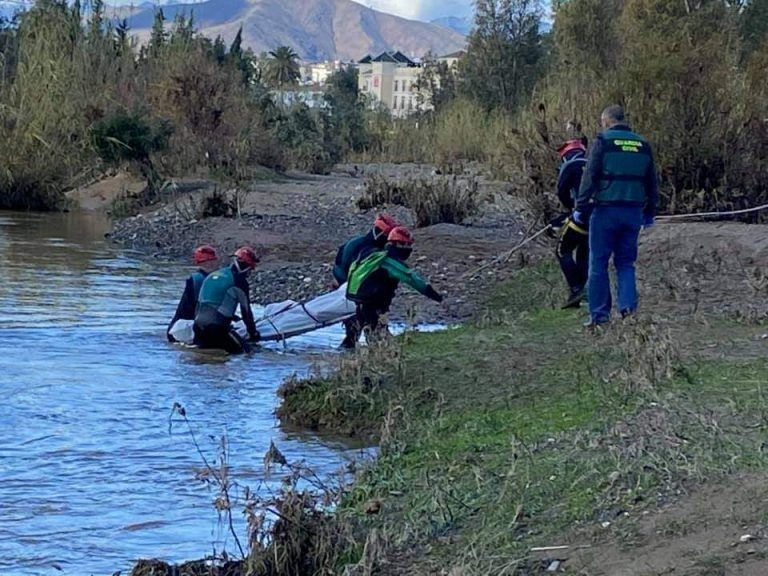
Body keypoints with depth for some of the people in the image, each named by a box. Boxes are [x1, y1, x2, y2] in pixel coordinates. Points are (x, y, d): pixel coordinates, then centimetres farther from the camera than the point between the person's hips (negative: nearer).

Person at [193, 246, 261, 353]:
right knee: (244, 350, -3)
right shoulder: (239, 281, -4)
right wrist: (253, 333, 12)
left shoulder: (213, 275, 19)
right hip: (218, 328, -7)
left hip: (199, 326, 7)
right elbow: (246, 310, 0)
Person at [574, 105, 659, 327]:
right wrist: (649, 213, 24)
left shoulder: (603, 141, -4)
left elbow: (589, 177, -9)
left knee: (598, 263, 3)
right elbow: (652, 182, 16)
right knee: (626, 263, 12)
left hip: (606, 210, -4)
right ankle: (628, 307, -3)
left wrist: (580, 207, -4)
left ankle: (599, 313, 2)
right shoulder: (643, 145, 12)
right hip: (633, 212, 4)